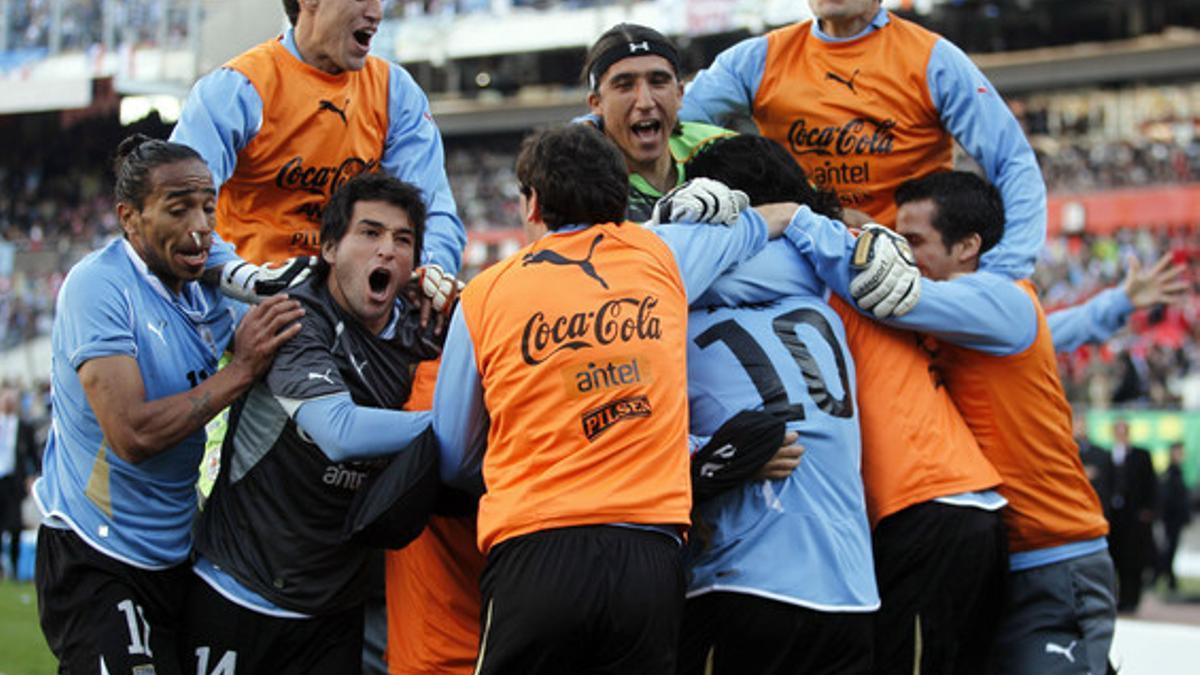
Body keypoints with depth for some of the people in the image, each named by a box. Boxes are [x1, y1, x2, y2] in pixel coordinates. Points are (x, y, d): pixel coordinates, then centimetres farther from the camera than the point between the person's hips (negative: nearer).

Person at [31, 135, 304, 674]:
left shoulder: (206, 294, 6)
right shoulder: (99, 286, -17)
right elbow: (133, 435, -25)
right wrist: (242, 370, -21)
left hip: (172, 558, 8)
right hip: (96, 565, -8)